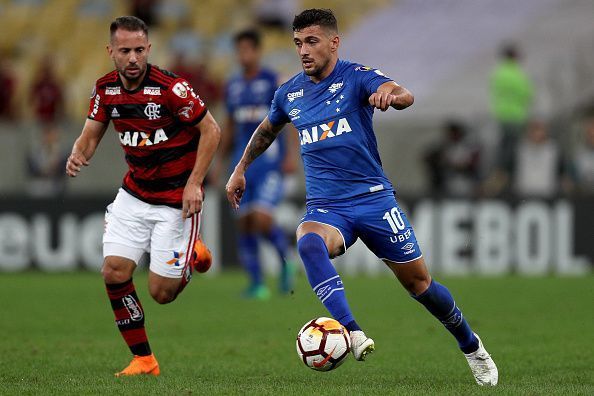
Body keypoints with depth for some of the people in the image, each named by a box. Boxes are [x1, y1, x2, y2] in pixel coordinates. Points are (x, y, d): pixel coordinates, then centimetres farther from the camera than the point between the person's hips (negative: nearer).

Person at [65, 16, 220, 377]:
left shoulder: (170, 87, -21)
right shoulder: (106, 89, -3)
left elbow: (211, 130, -14)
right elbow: (92, 134, 7)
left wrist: (194, 183, -18)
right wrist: (78, 155, -16)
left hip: (177, 199, -5)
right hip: (134, 194, 5)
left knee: (161, 292, -5)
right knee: (115, 273, -8)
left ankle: (193, 255, 29)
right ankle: (143, 359, 7)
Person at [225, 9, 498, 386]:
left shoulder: (356, 77, -8)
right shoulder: (290, 93, 7)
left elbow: (405, 96, -28)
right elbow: (267, 131, 29)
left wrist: (391, 93, -51)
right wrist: (241, 169, 31)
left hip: (373, 198, -2)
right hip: (325, 207, 2)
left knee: (418, 282, 3)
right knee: (308, 242, -34)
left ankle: (470, 345, 31)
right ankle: (353, 334, -45)